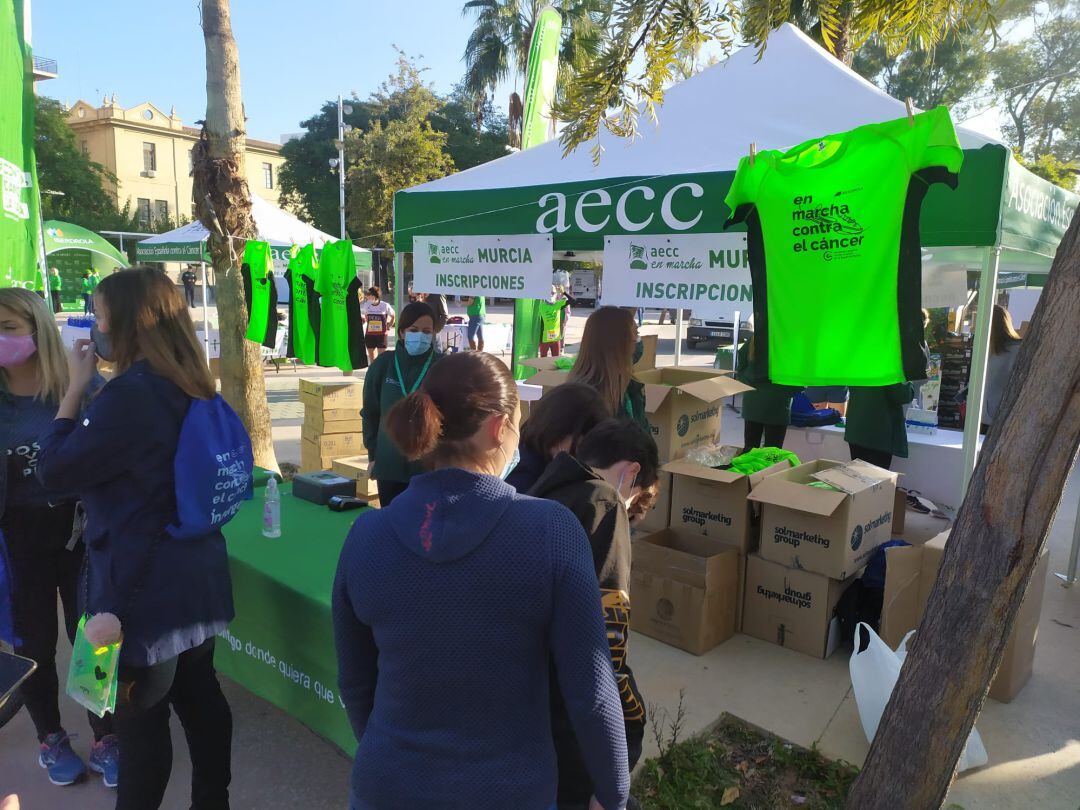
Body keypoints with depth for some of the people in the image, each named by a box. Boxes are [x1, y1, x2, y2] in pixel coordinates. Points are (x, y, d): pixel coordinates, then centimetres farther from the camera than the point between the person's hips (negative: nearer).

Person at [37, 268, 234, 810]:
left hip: (141, 587, -9)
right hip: (196, 576, 9)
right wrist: (92, 388, 11)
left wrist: (76, 386, -7)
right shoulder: (191, 388, 5)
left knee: (140, 718, 10)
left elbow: (54, 471, -13)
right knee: (199, 695, 19)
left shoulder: (131, 394, -23)